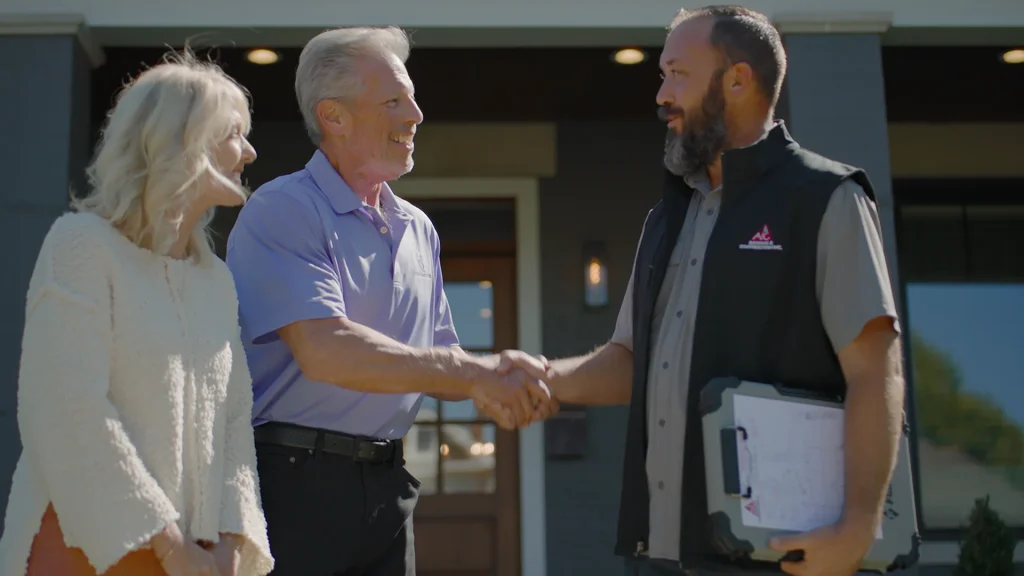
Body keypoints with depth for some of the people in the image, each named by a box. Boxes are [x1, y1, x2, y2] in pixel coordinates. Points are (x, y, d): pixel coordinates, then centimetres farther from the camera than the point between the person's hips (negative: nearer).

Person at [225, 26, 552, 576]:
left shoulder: (418, 229, 13)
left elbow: (439, 369, 16)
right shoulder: (283, 211, -10)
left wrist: (498, 381, -7)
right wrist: (471, 372, -20)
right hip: (292, 479, -6)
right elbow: (324, 351, -23)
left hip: (387, 485, 7)